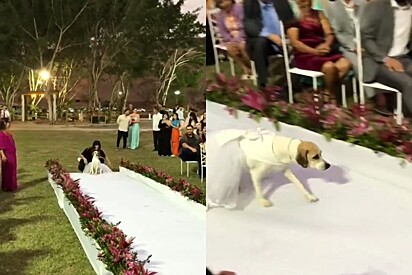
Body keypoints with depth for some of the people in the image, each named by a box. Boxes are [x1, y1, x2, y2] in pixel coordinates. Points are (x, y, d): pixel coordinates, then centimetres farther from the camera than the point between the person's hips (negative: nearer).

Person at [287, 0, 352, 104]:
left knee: (345, 64, -23)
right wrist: (315, 51, -16)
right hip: (305, 54, -5)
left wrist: (326, 44, -14)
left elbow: (329, 34, 10)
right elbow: (295, 42, -8)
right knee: (329, 66, -32)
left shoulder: (319, 14, 19)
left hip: (323, 50, 5)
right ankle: (332, 96, -7)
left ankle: (327, 94, -7)